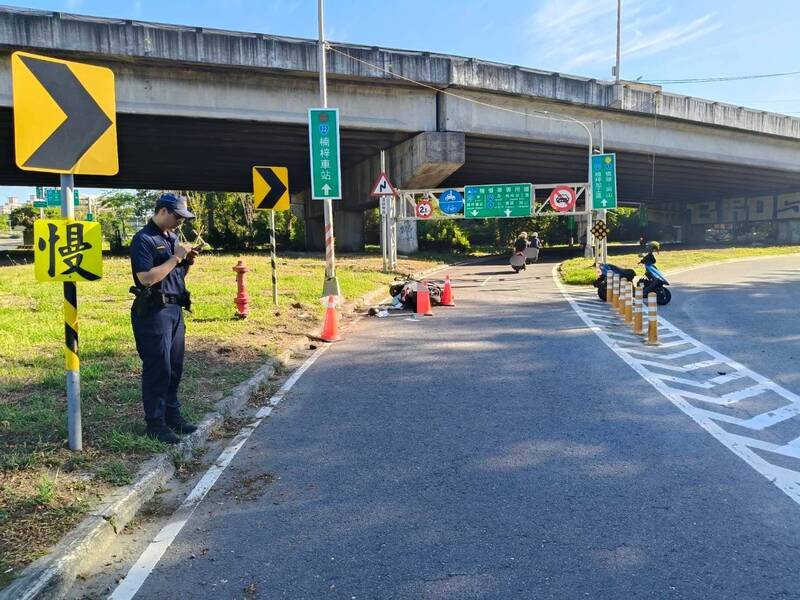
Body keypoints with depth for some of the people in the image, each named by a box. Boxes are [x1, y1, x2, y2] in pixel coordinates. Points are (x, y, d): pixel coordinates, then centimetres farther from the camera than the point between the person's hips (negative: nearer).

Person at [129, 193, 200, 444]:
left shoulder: (172, 237, 15)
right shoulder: (144, 239, -11)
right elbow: (147, 277, -22)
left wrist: (187, 261, 3)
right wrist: (175, 258, -17)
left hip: (175, 310, 9)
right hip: (153, 312, -8)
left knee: (175, 367, 14)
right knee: (158, 369, -4)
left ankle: (172, 415, 25)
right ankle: (155, 424, 6)